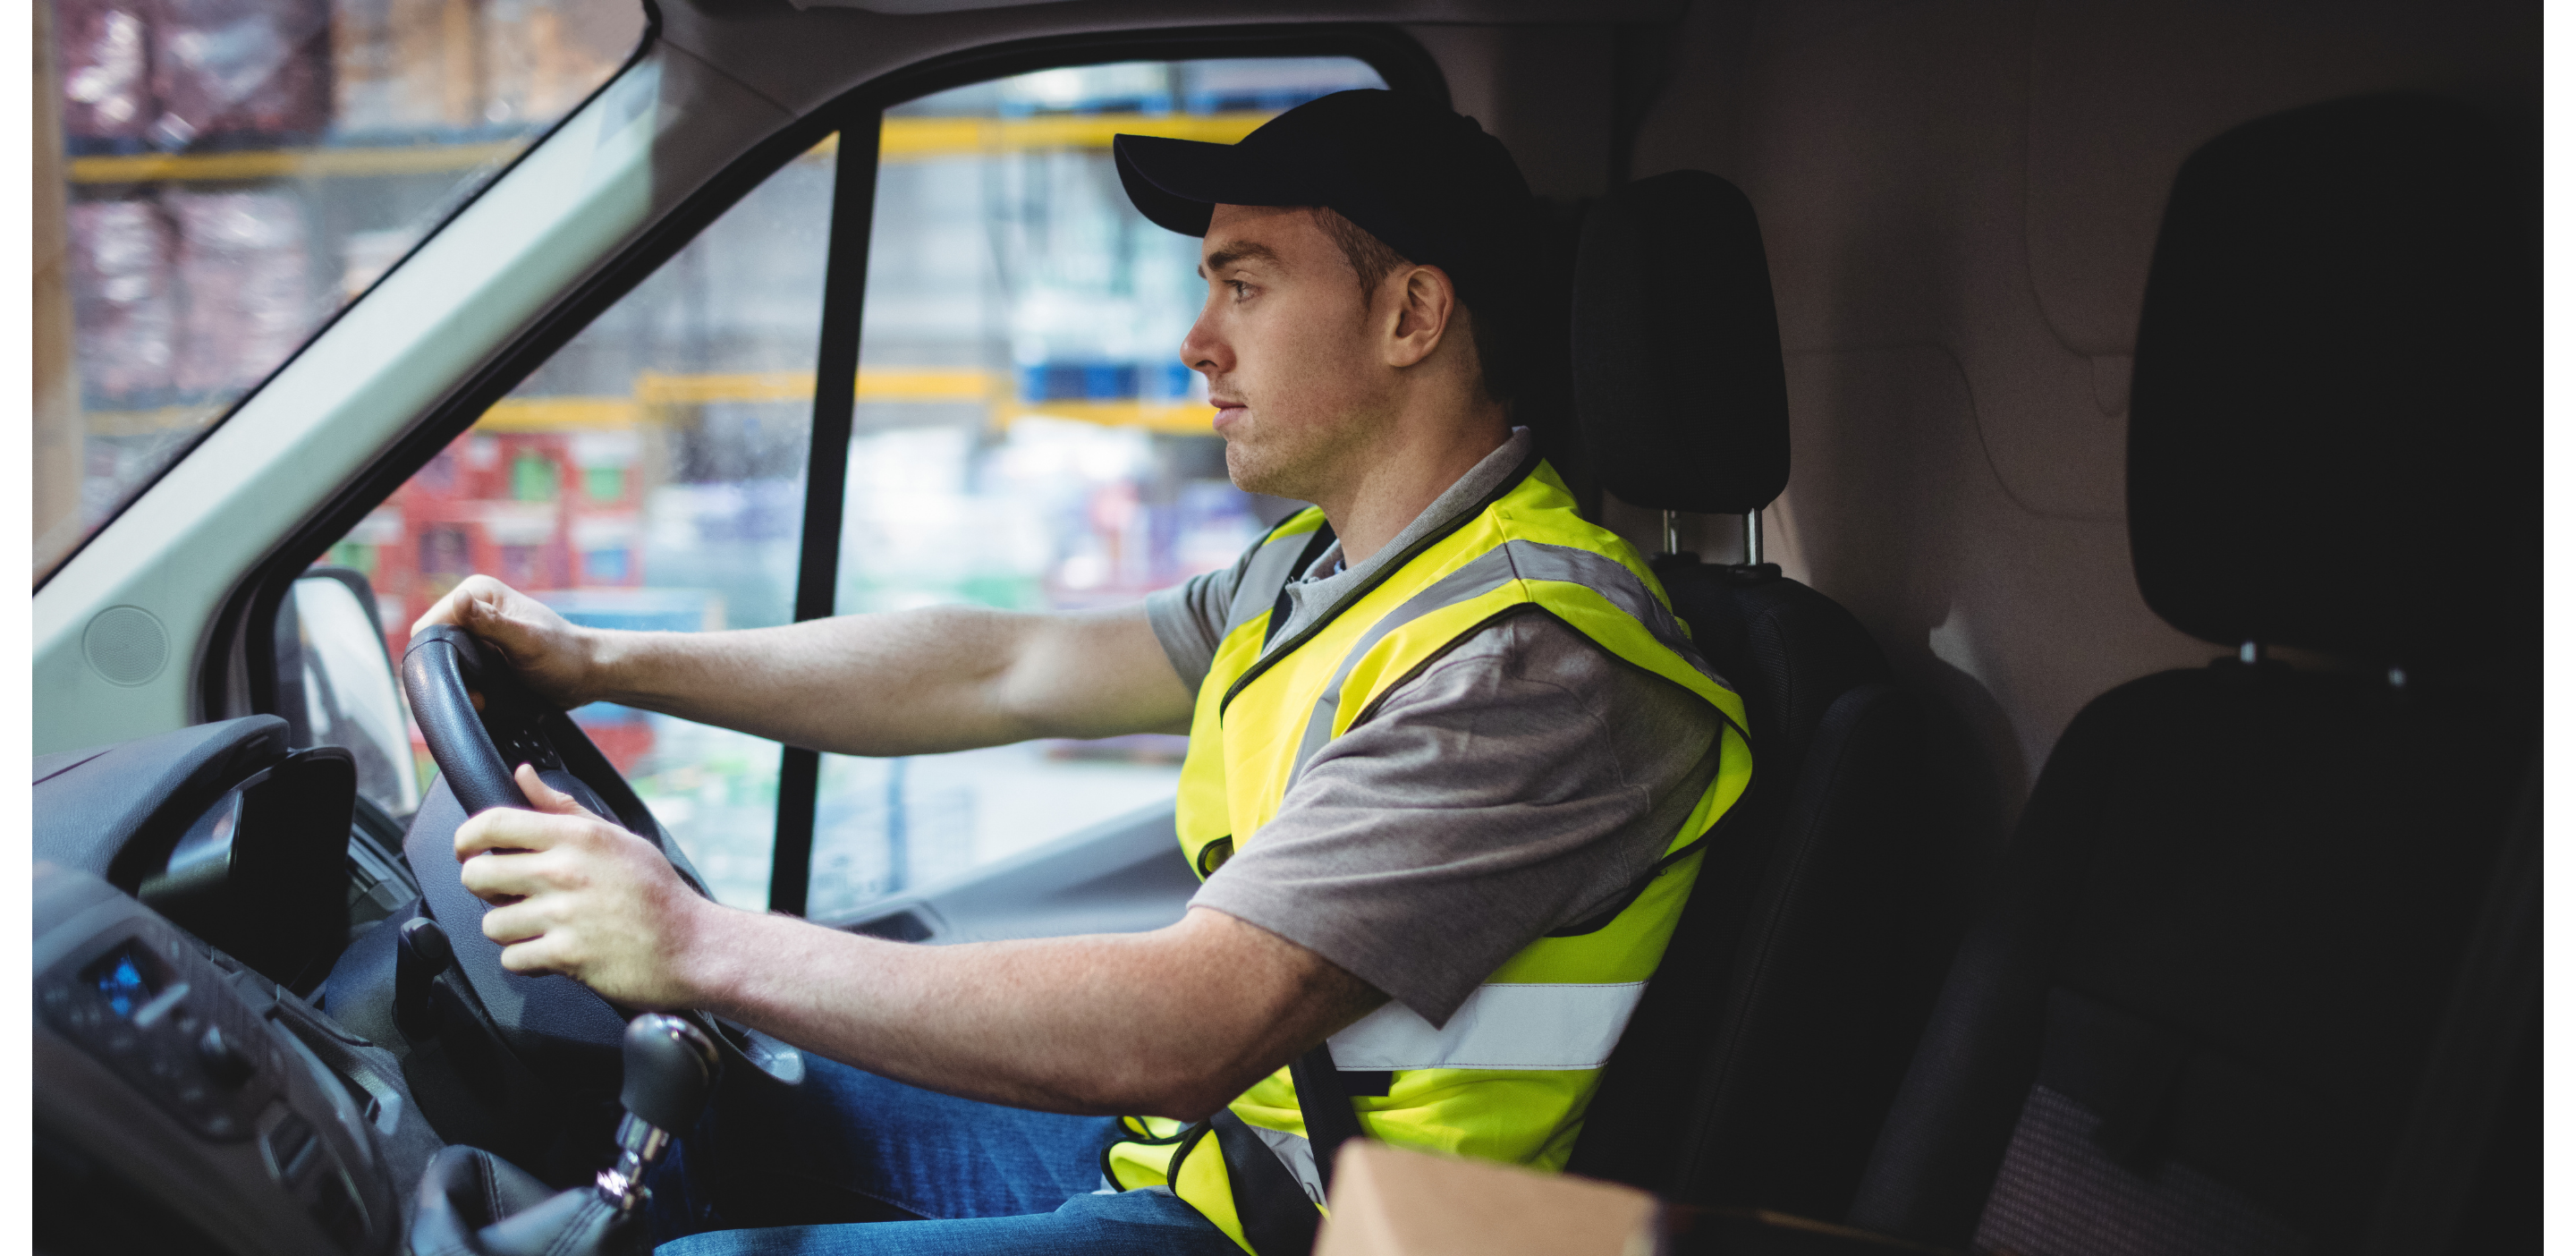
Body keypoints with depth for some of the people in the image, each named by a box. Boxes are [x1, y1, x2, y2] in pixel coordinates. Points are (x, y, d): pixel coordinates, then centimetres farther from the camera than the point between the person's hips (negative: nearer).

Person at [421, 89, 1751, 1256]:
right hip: (1203, 1134, 10)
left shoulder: (1534, 659, -25)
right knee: (715, 1125, 16)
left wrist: (699, 946, -29)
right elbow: (1002, 669, 11)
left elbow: (1180, 1032, -31)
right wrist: (605, 663, 7)